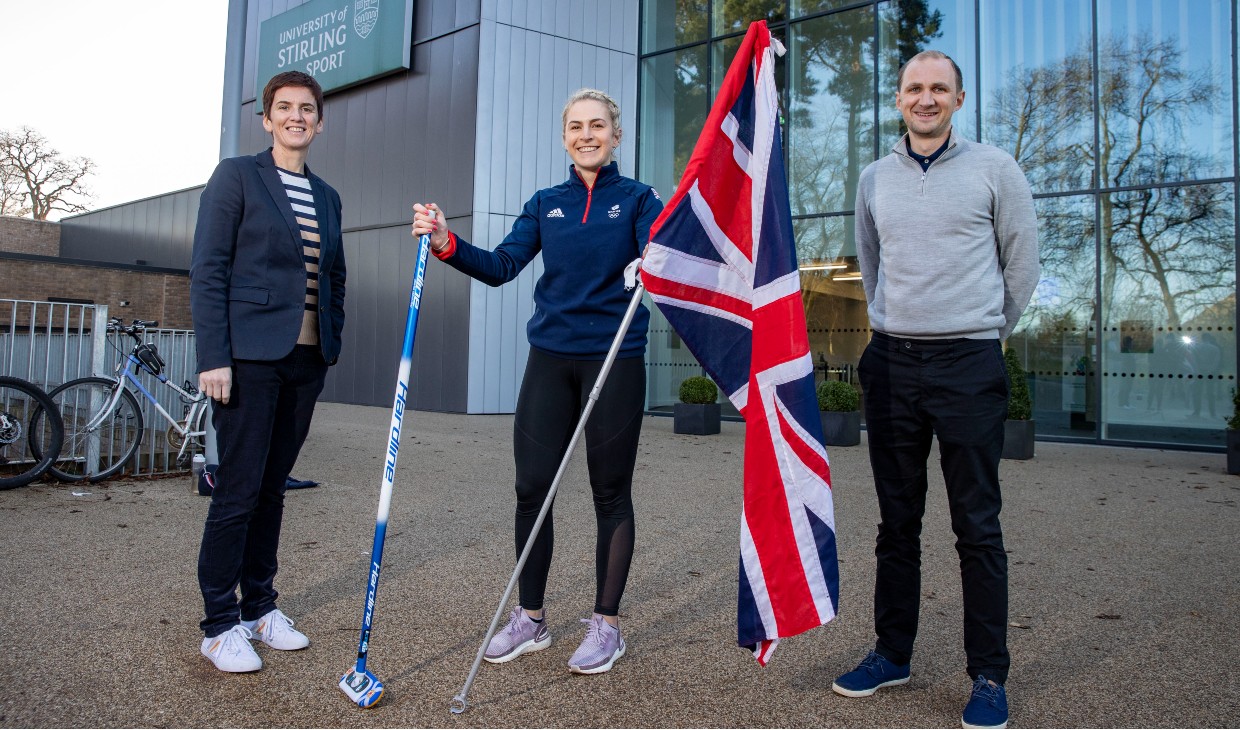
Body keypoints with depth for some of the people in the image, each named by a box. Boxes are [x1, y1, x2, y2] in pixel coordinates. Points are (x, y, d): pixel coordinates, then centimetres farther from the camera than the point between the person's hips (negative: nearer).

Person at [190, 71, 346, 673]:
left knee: (272, 487, 12)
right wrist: (213, 356, -13)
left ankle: (259, 606, 24)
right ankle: (220, 624, 10)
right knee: (238, 490, -2)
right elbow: (208, 271, -7)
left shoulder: (327, 197, 17)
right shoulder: (237, 176, 0)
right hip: (251, 357, -5)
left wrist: (331, 347, 10)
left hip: (306, 360, 5)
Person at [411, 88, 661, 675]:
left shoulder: (637, 199, 3)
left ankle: (606, 624, 18)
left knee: (610, 493, 5)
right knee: (532, 487, 3)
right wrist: (448, 244, -11)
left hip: (615, 361, -3)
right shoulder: (546, 203, 12)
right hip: (551, 359, 3)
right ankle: (530, 618, 20)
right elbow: (501, 266, 4)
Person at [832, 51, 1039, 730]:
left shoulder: (994, 168, 2)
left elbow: (1022, 262, 8)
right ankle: (892, 652, 22)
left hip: (967, 366, -3)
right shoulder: (874, 178, 11)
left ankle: (989, 675, 12)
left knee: (977, 526, 0)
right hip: (891, 364, 4)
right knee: (897, 521, 10)